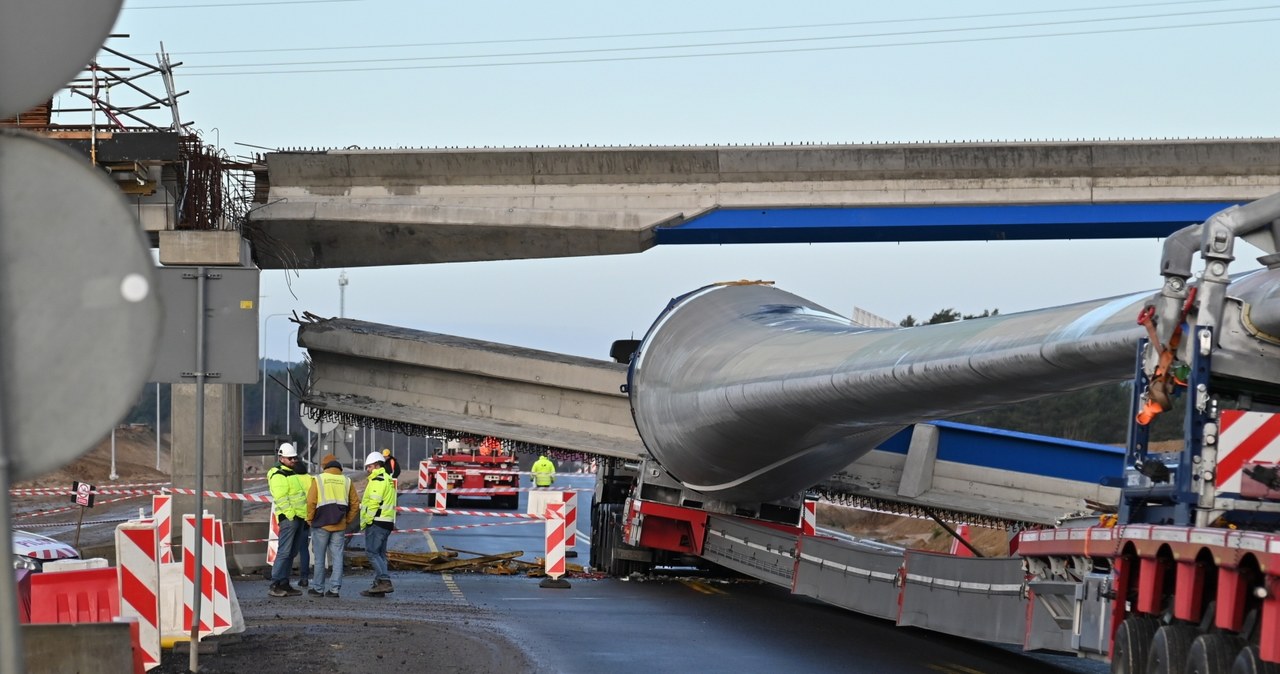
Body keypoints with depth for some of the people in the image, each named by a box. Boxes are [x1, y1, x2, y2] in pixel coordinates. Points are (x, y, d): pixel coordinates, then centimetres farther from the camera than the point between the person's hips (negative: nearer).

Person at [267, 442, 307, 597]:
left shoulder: (292, 473, 22)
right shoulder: (277, 476, -9)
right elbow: (281, 499, -18)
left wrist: (305, 515, 21)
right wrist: (291, 515, -22)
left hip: (298, 517, 10)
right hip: (288, 518, -10)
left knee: (292, 552, 11)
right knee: (284, 552, -13)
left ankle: (284, 584, 14)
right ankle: (275, 585, -14)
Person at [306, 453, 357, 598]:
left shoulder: (318, 480, -4)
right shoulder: (347, 481, 6)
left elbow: (311, 502, -9)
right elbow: (355, 505, 7)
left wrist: (310, 520, 4)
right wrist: (347, 521, 15)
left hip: (321, 525, -3)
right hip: (340, 526, 3)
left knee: (319, 558, 6)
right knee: (337, 557, 6)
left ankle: (318, 588, 10)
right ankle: (335, 588, 3)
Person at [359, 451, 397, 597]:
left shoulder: (378, 480, -12)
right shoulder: (388, 480, 21)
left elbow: (374, 503, -18)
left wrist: (365, 522, -13)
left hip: (376, 522, -10)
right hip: (387, 523, 10)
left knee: (372, 552, -10)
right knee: (380, 553, 11)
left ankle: (384, 581, -19)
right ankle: (379, 585, 11)